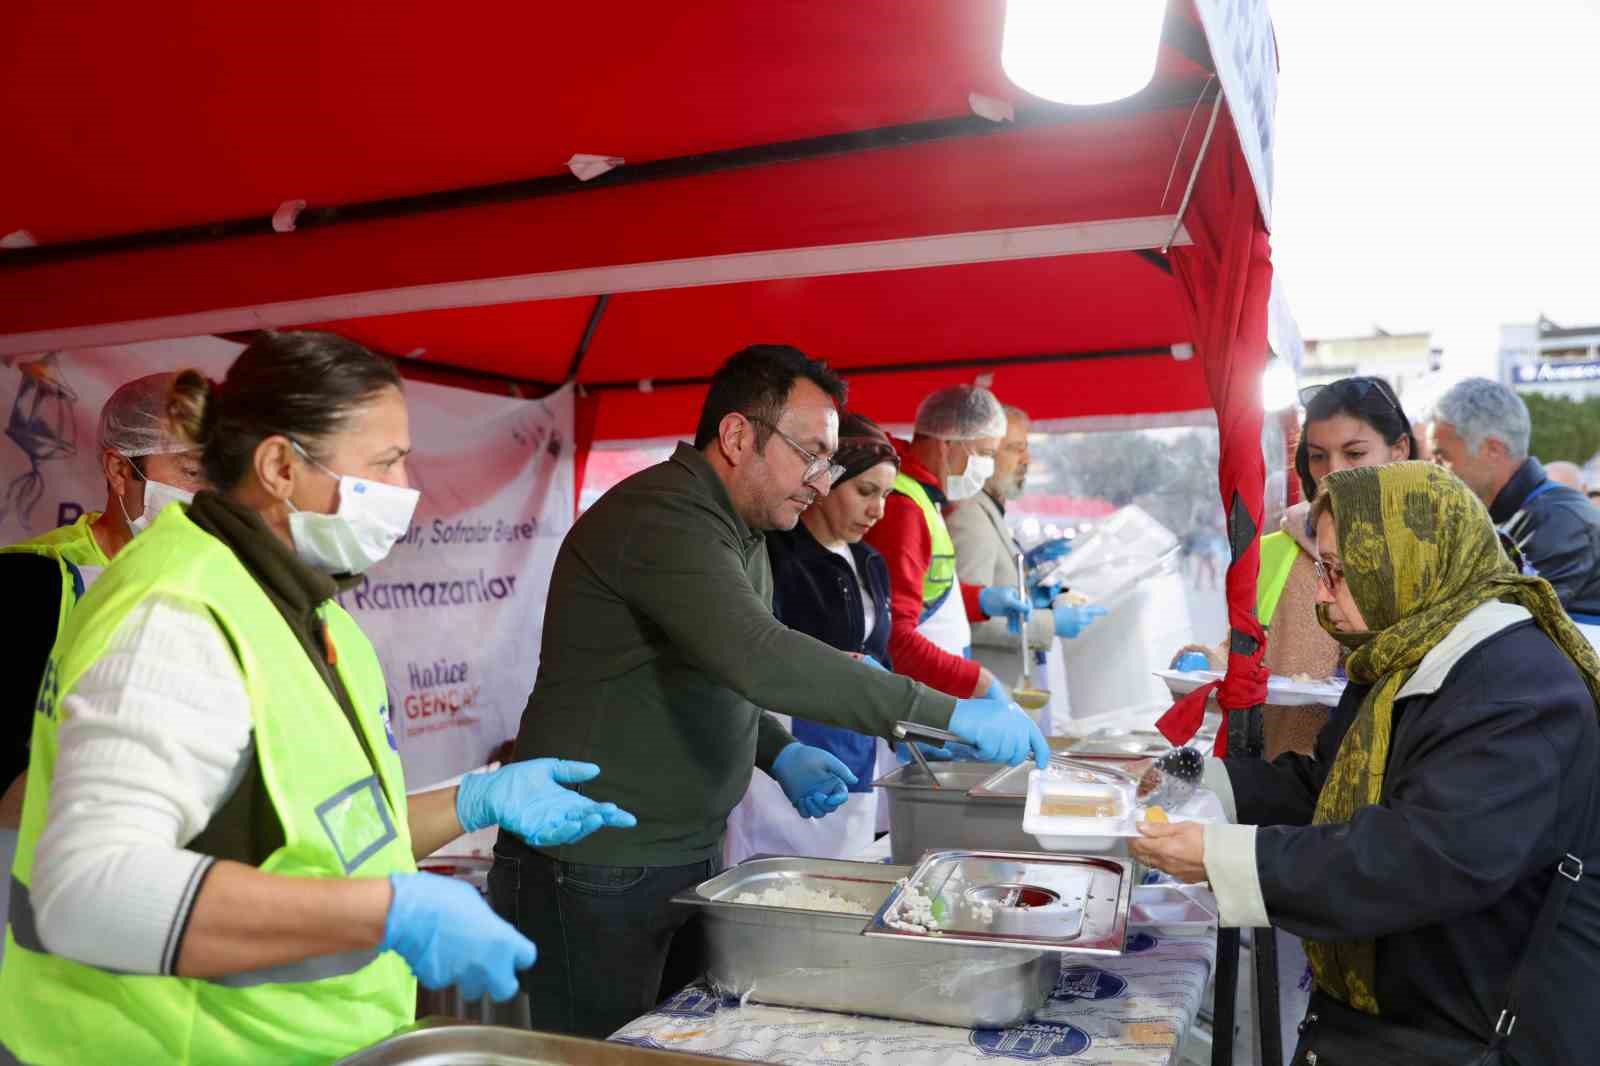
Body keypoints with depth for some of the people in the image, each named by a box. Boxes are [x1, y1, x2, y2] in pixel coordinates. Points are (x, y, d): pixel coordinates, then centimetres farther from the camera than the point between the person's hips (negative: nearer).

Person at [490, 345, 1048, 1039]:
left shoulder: (740, 532, 12)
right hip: (595, 877, -9)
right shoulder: (661, 518, -21)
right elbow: (760, 659, -35)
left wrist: (779, 755, 3)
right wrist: (950, 714, -32)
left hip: (692, 858, 9)